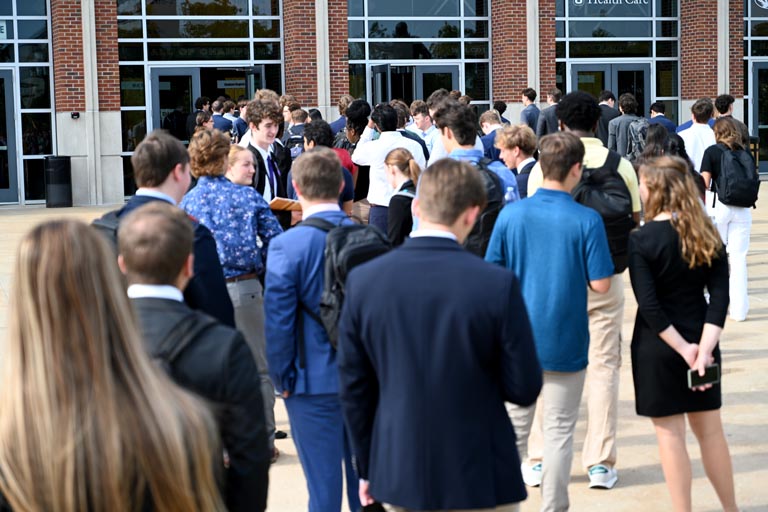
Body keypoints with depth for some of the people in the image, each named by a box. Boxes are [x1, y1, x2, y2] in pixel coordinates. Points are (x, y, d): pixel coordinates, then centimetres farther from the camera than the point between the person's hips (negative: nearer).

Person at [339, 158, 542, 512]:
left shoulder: (362, 280, -7)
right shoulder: (498, 284, -15)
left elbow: (354, 387, 0)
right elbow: (524, 389, -10)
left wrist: (366, 468, 12)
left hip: (397, 476, 3)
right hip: (478, 481, -3)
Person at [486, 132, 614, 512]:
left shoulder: (511, 214, -6)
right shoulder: (587, 220, -13)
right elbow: (600, 284, -12)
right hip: (565, 343, -2)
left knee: (514, 427, 15)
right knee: (559, 432, 9)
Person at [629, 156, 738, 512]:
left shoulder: (642, 240, -14)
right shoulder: (707, 234, 0)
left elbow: (648, 305, -19)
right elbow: (719, 297, -7)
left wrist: (682, 348, -13)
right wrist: (703, 348, -12)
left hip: (657, 347, -5)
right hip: (699, 341, 5)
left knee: (670, 434, 5)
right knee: (710, 429, 17)